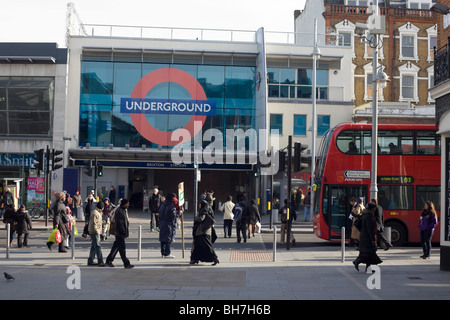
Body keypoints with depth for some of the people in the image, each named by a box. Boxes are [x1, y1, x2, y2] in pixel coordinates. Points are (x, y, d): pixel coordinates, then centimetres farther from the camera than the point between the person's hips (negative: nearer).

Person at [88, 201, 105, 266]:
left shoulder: (98, 213, 17)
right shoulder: (94, 213, -16)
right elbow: (93, 224, -21)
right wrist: (96, 231, -21)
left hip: (97, 232, 11)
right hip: (94, 232, -11)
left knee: (94, 246, 13)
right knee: (97, 247, -12)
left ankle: (90, 261, 19)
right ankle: (100, 262, -14)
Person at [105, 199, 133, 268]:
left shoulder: (124, 210, 15)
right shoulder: (119, 211, -17)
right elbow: (119, 223, -22)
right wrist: (124, 232, -22)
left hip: (122, 233, 10)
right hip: (120, 234, -10)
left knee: (116, 247, 15)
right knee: (122, 248, -6)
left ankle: (108, 261, 23)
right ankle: (126, 264, -5)